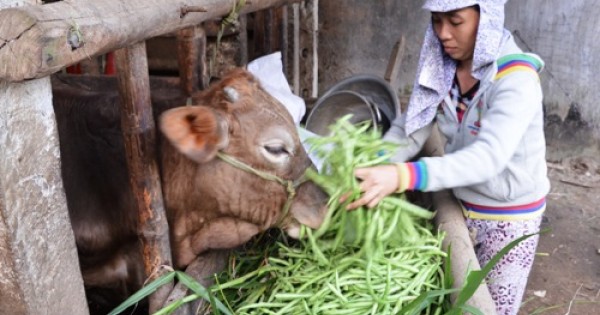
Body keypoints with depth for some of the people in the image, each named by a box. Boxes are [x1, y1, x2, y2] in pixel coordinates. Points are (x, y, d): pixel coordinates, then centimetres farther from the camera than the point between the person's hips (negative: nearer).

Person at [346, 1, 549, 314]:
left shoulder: (516, 78, -25)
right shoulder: (441, 67, -7)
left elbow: (489, 156, -38)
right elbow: (409, 129, -11)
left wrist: (402, 176, -51)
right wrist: (372, 168, -30)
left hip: (508, 216, -5)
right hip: (460, 203, 5)